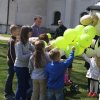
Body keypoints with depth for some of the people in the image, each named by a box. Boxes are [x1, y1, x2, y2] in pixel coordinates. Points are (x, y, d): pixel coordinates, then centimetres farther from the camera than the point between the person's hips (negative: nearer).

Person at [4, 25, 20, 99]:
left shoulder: (15, 40, 9)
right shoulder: (12, 41, -19)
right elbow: (11, 53, -22)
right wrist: (15, 62, -21)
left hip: (12, 61, 9)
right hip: (12, 61, -9)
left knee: (11, 77, 16)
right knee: (10, 77, 0)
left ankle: (10, 92, 26)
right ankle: (7, 93, 10)